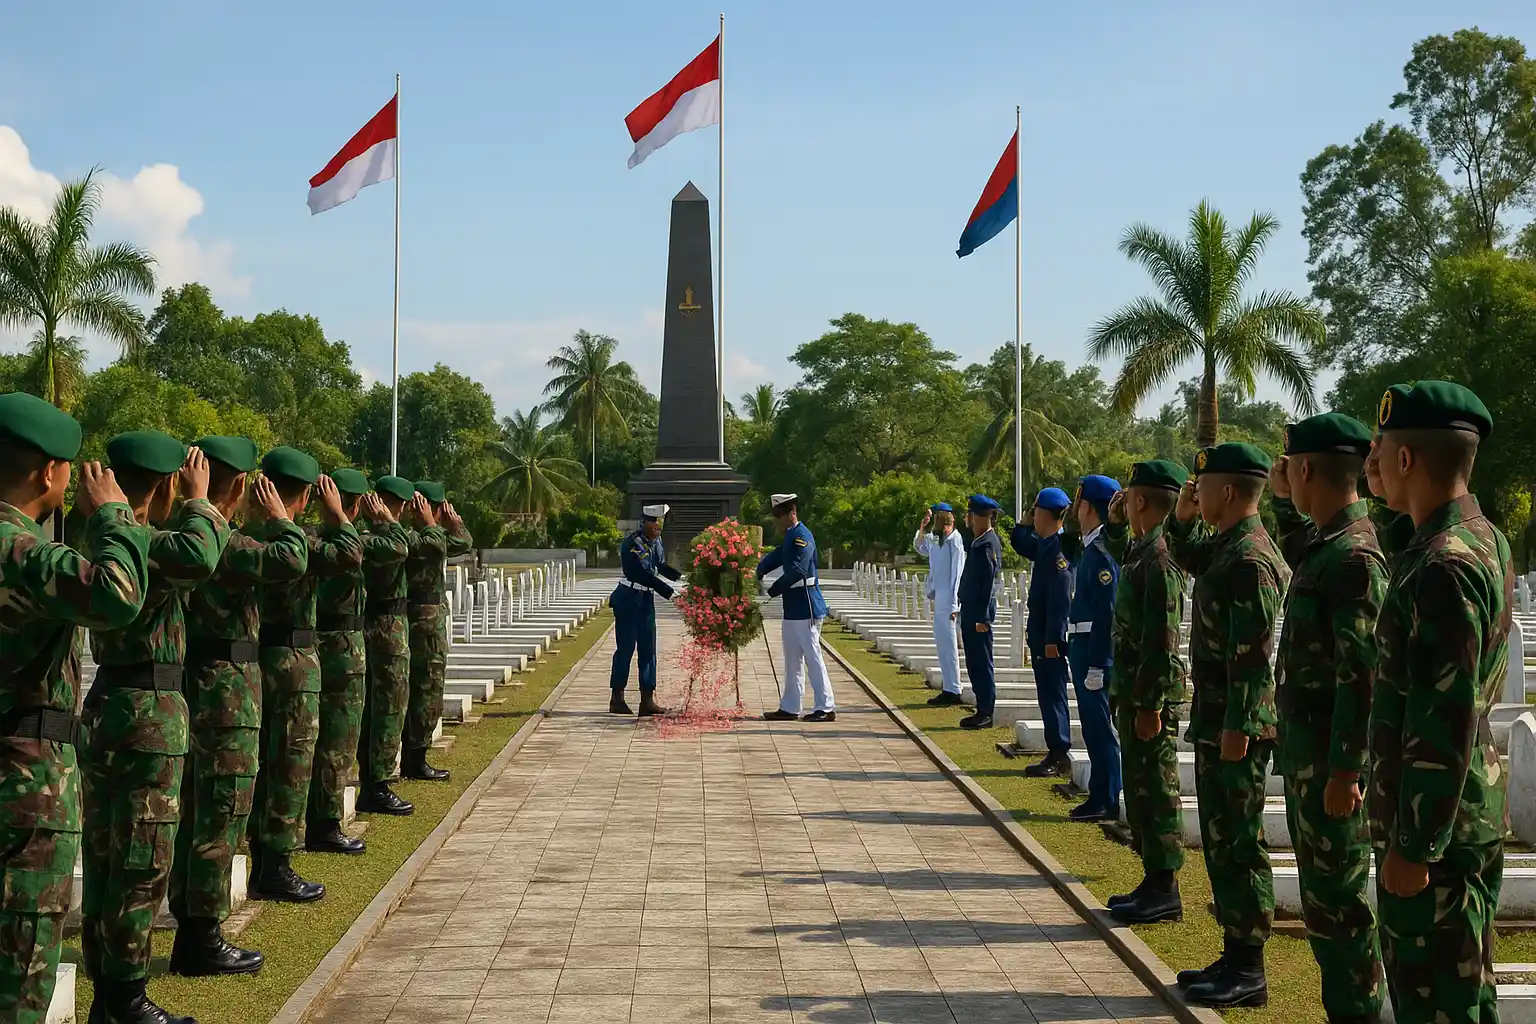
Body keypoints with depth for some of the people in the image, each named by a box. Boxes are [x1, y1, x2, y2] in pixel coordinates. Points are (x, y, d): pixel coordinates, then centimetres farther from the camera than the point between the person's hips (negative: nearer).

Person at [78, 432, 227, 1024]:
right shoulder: (143, 542, -17)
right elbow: (198, 558, -38)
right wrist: (198, 500, -23)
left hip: (106, 704, 10)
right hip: (149, 710, -10)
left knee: (104, 856, 13)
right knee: (143, 862, -2)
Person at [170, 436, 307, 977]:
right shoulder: (220, 541, -19)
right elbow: (289, 563, -29)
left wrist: (263, 523, 18)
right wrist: (279, 519, -13)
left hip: (195, 680, 10)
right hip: (225, 683, -10)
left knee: (195, 809, 14)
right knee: (224, 811, -3)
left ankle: (190, 931, 22)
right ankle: (204, 938, 2)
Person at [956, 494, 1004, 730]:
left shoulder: (988, 544, -15)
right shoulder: (978, 541, 14)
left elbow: (988, 583, -19)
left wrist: (982, 618, -21)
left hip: (980, 612, -10)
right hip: (971, 611, 10)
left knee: (982, 664, -4)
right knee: (974, 664, 13)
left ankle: (986, 713, 2)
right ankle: (982, 710, 19)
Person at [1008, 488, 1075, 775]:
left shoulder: (1059, 548, -18)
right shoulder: (1044, 545, 12)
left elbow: (1061, 598, -23)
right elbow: (1019, 543, 34)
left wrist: (1053, 640, -23)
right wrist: (1026, 522, 16)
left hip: (1051, 640, -10)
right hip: (1041, 636, 10)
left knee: (1053, 695, -5)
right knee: (1048, 696, 13)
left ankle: (1059, 757, 1)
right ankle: (1056, 754, 19)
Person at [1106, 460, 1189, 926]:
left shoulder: (1159, 559, -18)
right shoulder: (1141, 551, 12)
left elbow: (1162, 641, -21)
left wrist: (1149, 705, -21)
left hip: (1152, 696, -10)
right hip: (1134, 691, 10)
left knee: (1155, 791, -4)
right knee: (1141, 787, 15)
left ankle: (1164, 892, 2)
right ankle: (1155, 882, 23)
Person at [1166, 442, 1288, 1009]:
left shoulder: (1249, 558, -19)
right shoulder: (1226, 545, 11)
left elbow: (1254, 654, -23)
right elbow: (1190, 558, 35)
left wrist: (1238, 727, -23)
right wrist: (1182, 519, 17)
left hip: (1236, 725, -10)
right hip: (1216, 719, 10)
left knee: (1238, 844, -3)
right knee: (1220, 841, 15)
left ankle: (1248, 972, 4)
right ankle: (1235, 956, 24)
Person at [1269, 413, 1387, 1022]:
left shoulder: (1353, 555, -20)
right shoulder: (1326, 542, 10)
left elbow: (1362, 674, -24)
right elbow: (1301, 564, 37)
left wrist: (1345, 771, -24)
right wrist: (1284, 503, 26)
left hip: (1331, 757, -10)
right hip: (1306, 749, 10)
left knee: (1337, 900, -2)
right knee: (1321, 894, 17)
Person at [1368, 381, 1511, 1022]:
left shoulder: (1444, 567, -23)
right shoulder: (1484, 540, 8)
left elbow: (1445, 727, -24)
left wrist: (1413, 846, -20)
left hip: (1435, 823, -10)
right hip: (1469, 811, 10)